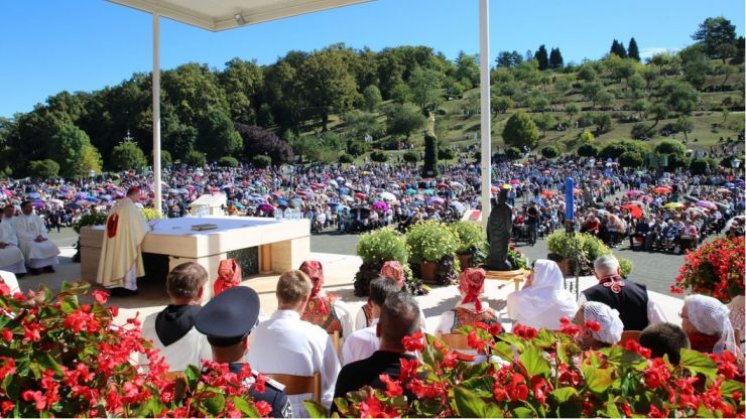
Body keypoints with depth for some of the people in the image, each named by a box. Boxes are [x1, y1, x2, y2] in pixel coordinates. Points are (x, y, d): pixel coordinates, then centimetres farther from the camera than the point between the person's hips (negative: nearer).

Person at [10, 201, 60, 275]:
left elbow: (43, 230, 10)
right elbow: (21, 234, -8)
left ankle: (48, 265, -15)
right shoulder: (17, 220, 2)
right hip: (26, 240, -4)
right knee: (33, 247, -35)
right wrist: (34, 238, -19)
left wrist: (41, 236, -12)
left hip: (39, 239, 4)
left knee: (50, 245, -22)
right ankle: (33, 267, -24)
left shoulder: (37, 218, 17)